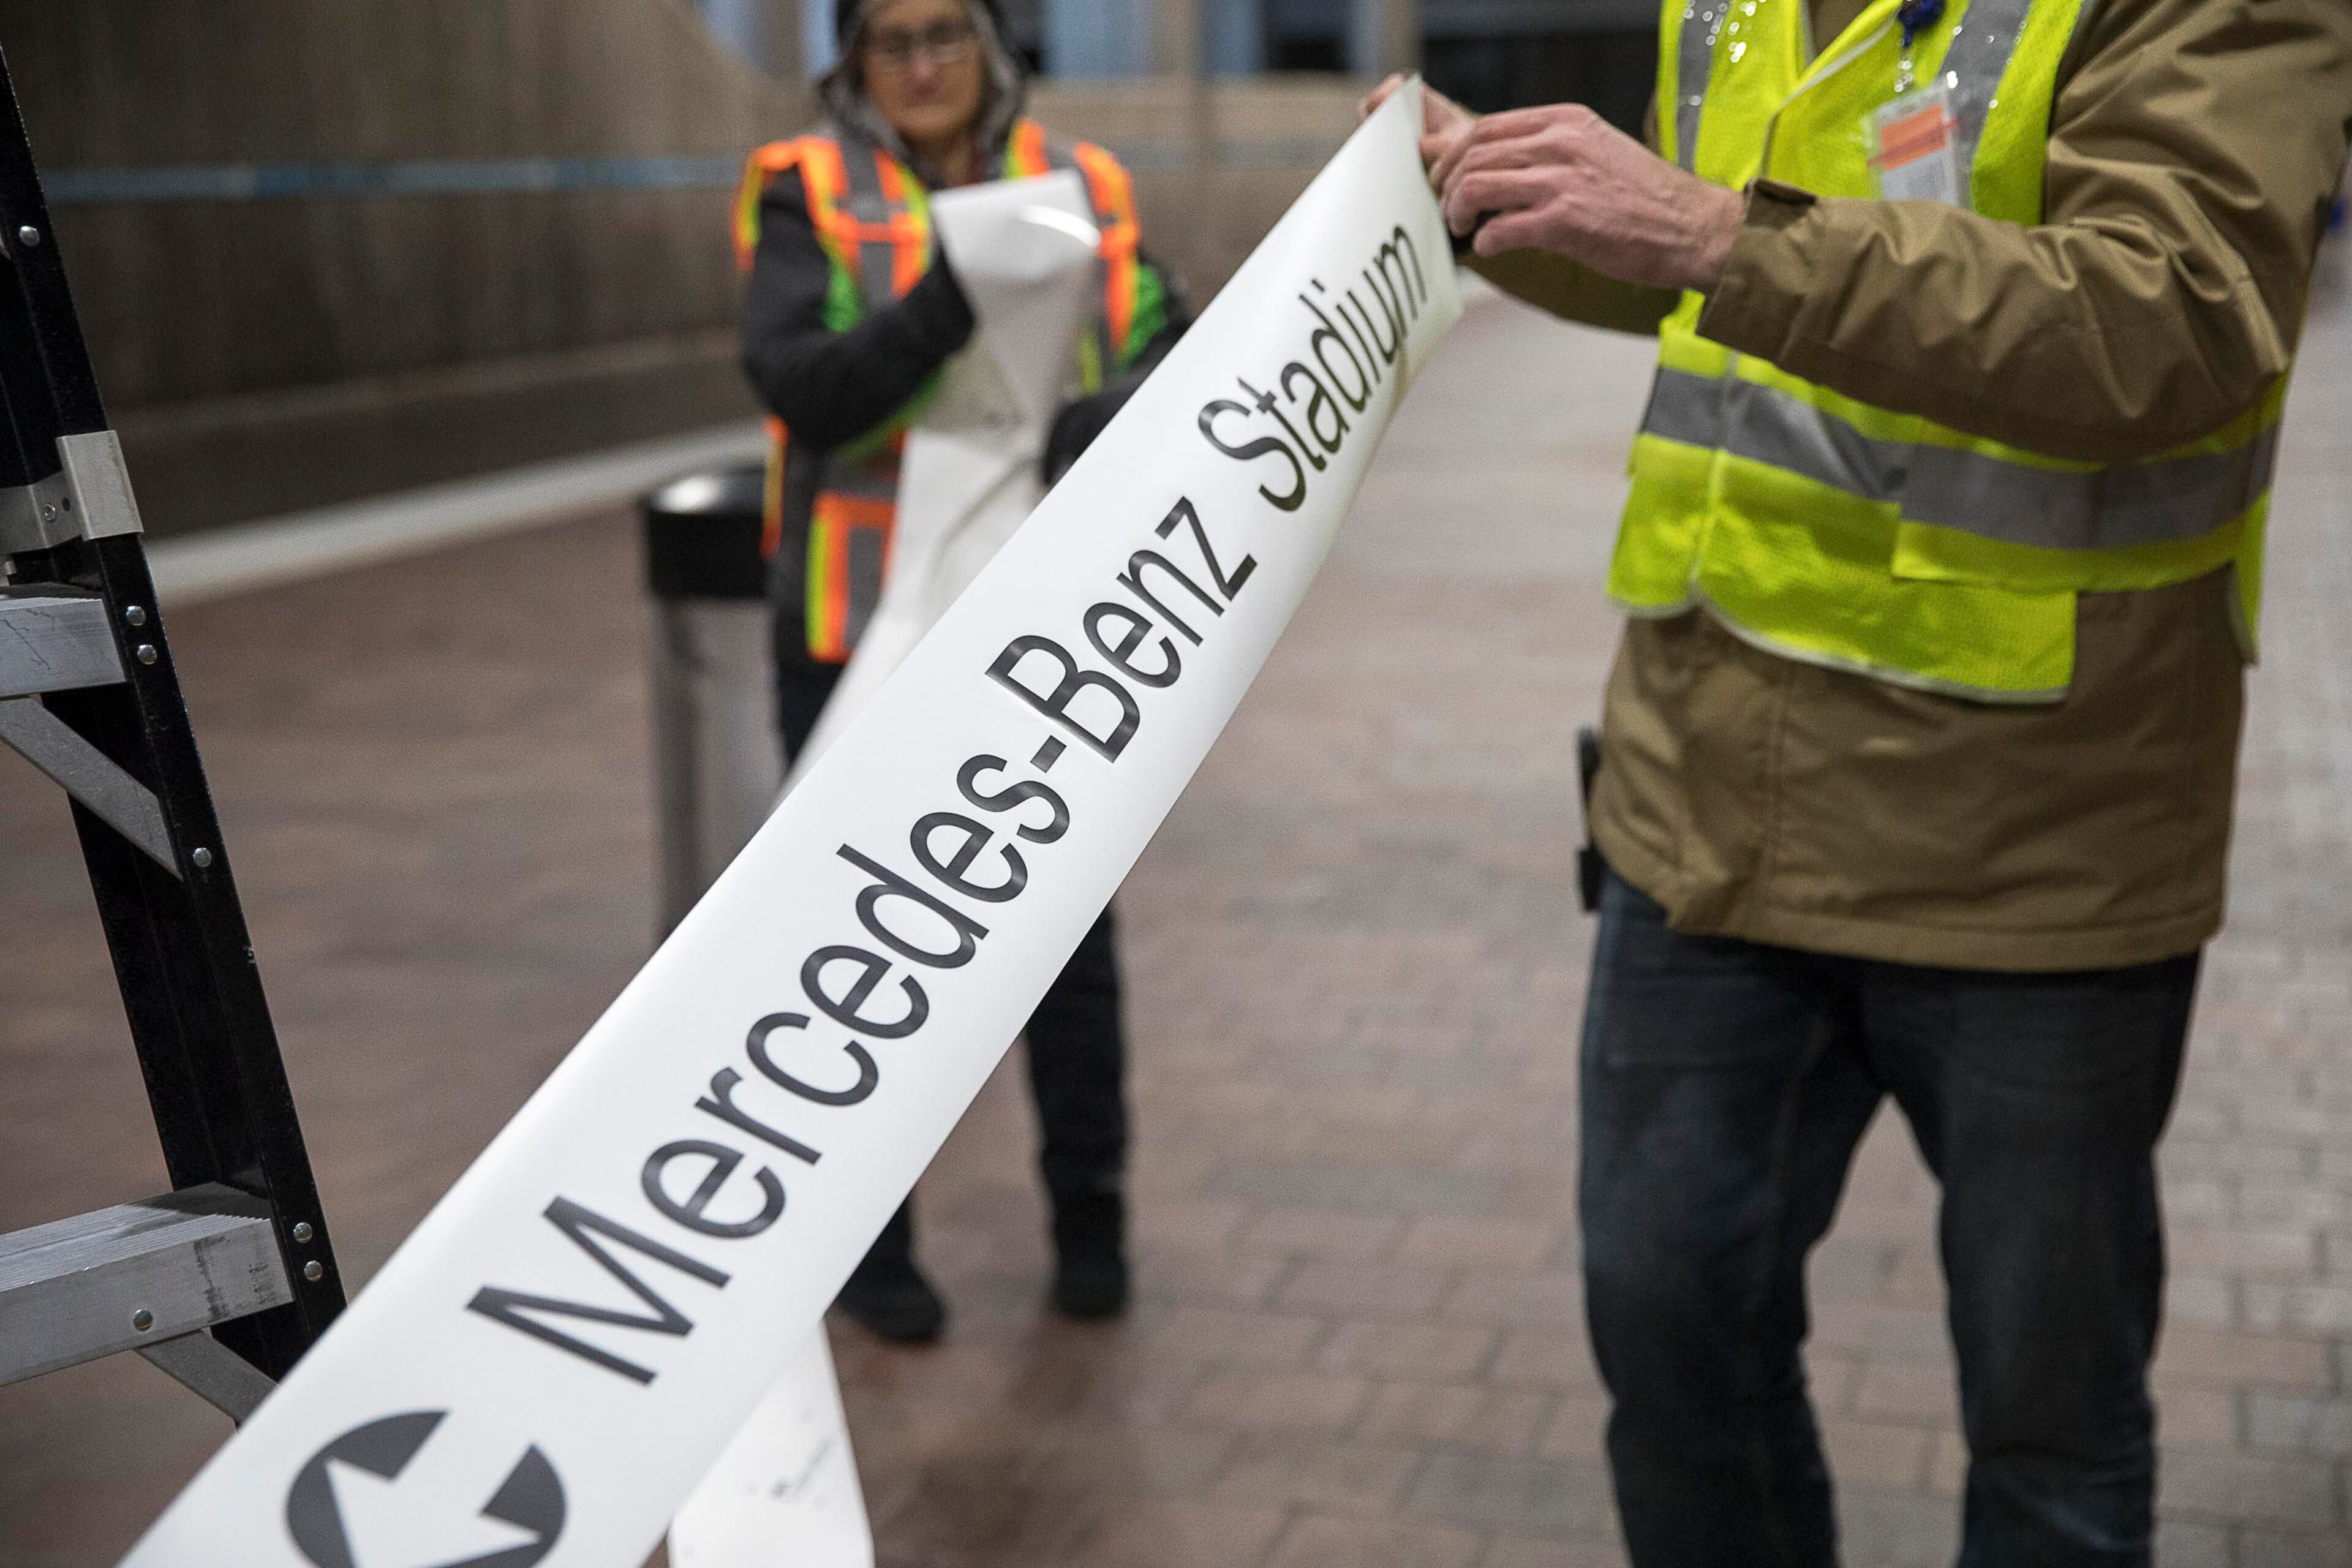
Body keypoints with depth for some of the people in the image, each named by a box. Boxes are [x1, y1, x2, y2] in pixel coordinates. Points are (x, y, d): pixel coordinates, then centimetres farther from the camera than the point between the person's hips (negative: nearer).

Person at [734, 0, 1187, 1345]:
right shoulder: (810, 196, -5)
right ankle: (869, 1242, 23)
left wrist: (1122, 409, -26)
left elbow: (1174, 352, -4)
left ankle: (1090, 1221, 27)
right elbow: (799, 387, -19)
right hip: (867, 632, -2)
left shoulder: (1077, 188, 3)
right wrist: (944, 305, -33)